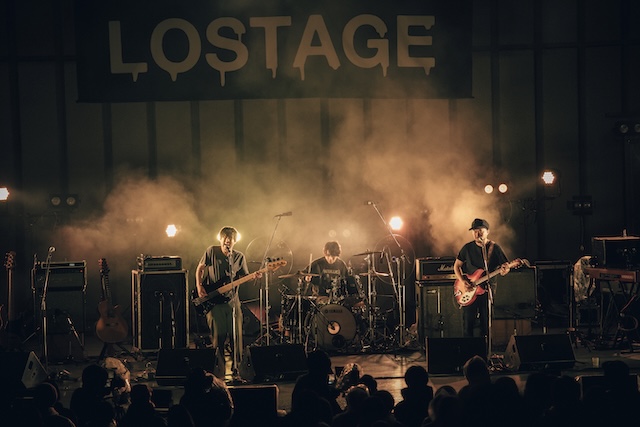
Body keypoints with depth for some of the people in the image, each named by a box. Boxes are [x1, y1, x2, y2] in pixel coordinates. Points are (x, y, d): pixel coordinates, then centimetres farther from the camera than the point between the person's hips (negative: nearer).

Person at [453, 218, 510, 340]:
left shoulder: (495, 248, -1)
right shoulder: (468, 248, 4)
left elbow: (506, 266, 0)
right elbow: (456, 266, 10)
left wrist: (504, 269, -25)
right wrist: (463, 282, -6)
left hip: (487, 289, -1)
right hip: (469, 291, 1)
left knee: (486, 324, 2)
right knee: (468, 323, 1)